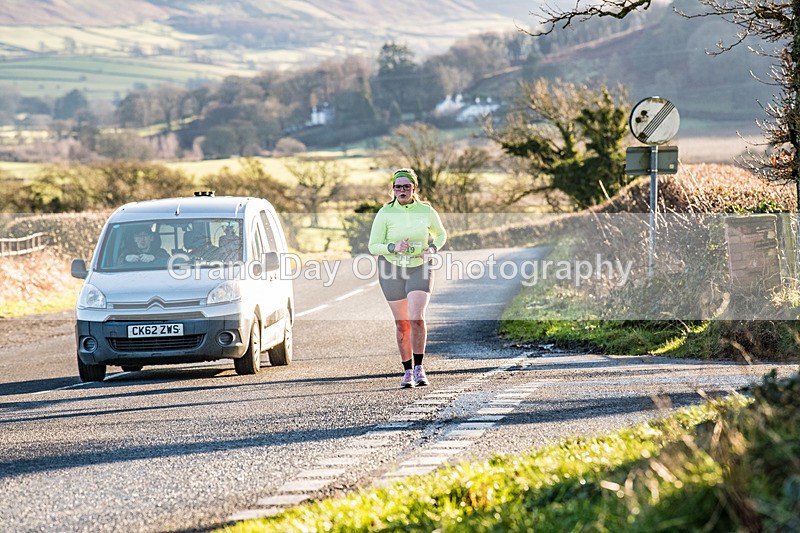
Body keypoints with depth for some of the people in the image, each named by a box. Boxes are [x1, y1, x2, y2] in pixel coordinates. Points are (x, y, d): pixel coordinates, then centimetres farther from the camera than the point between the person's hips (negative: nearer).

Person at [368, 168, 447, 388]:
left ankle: (419, 367, -7)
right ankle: (407, 371, 19)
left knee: (416, 318, -19)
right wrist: (393, 248, -25)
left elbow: (441, 234, 14)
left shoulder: (426, 211, -4)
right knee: (402, 324, 6)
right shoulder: (385, 213, -7)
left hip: (420, 270, -1)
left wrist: (433, 248, -7)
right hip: (392, 270, 1)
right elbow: (373, 246, -6)